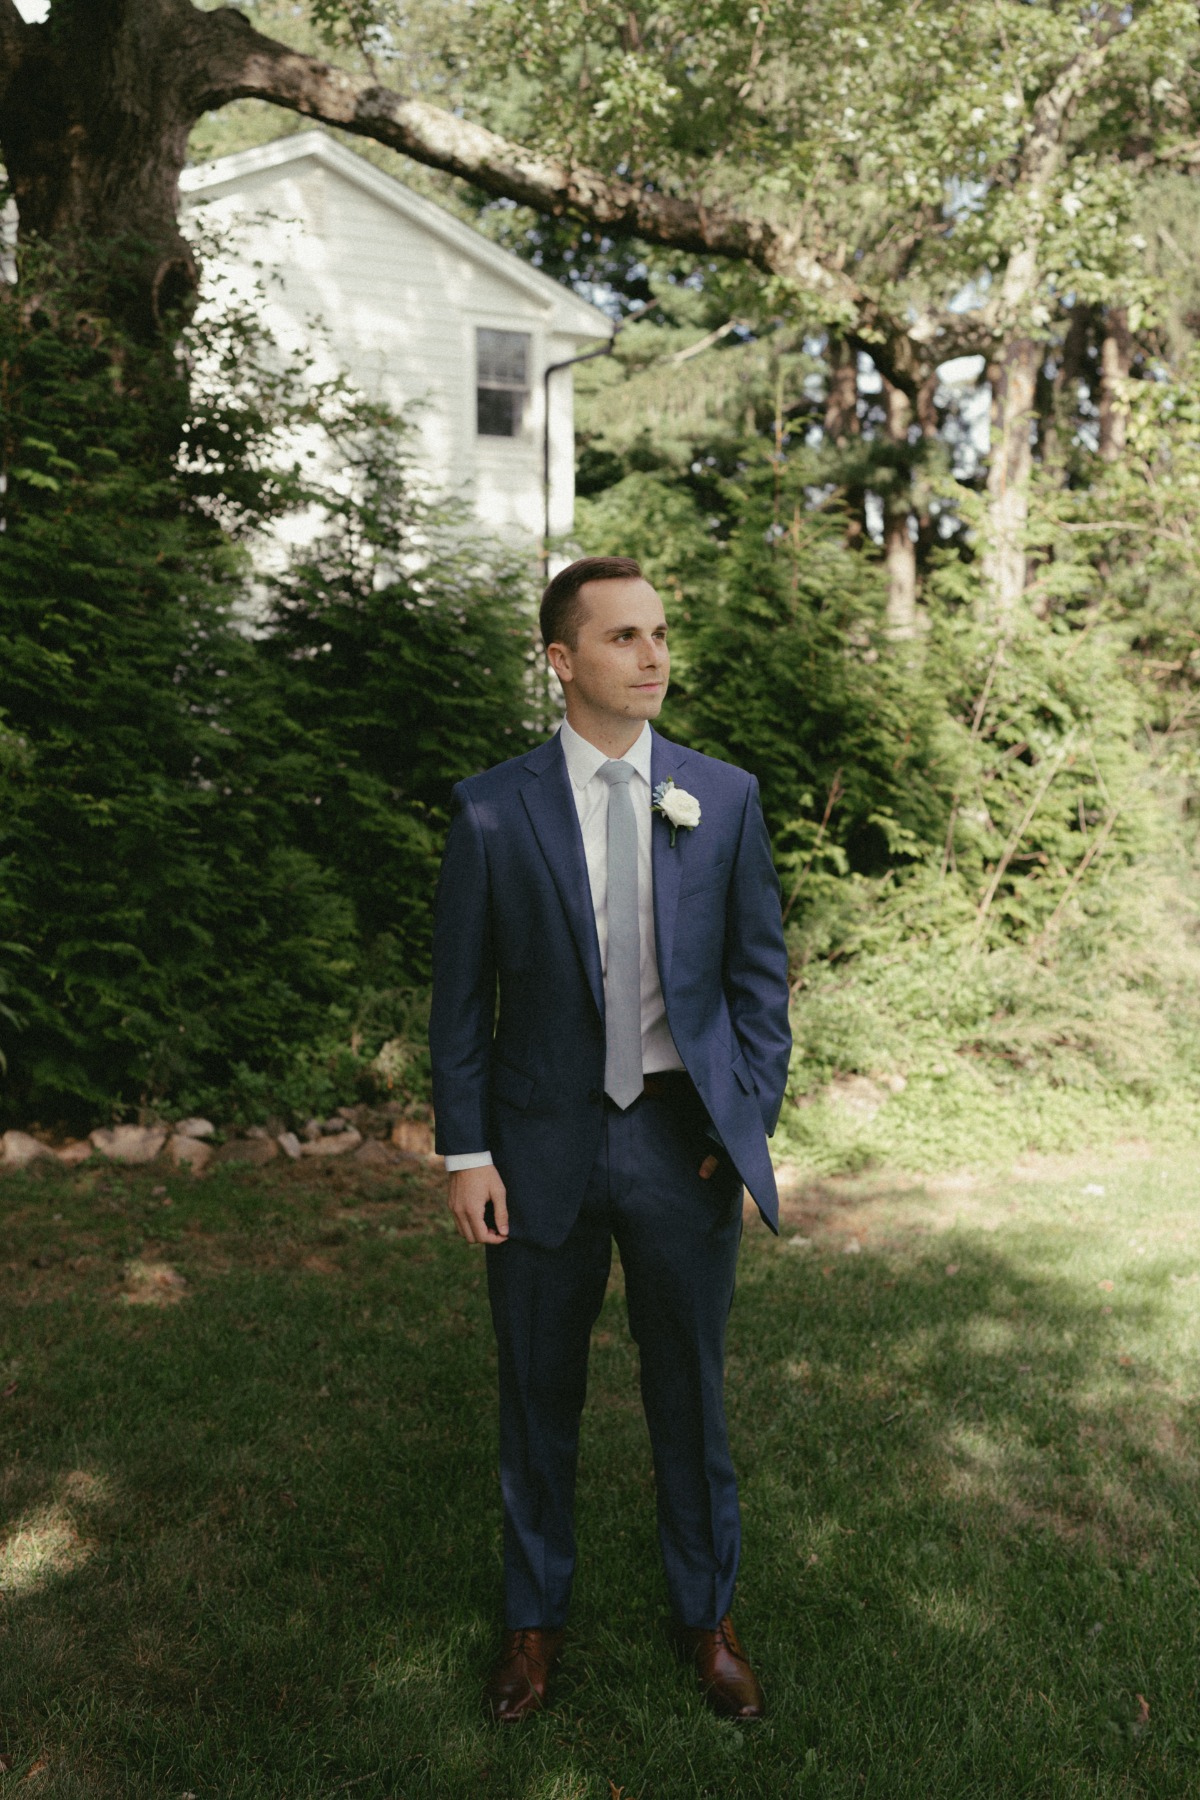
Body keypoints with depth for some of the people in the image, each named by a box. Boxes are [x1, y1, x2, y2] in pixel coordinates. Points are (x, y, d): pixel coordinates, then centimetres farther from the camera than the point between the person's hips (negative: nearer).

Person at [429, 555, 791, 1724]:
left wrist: (748, 1122, -4)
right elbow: (460, 998, -2)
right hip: (545, 1143, -1)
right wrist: (466, 1153, -5)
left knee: (691, 1393, 15)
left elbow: (759, 973, 4)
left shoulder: (725, 797, 0)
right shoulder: (492, 811, -5)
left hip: (683, 1142, 1)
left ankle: (705, 1614, 39)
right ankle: (535, 1617, 38)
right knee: (538, 1396, 15)